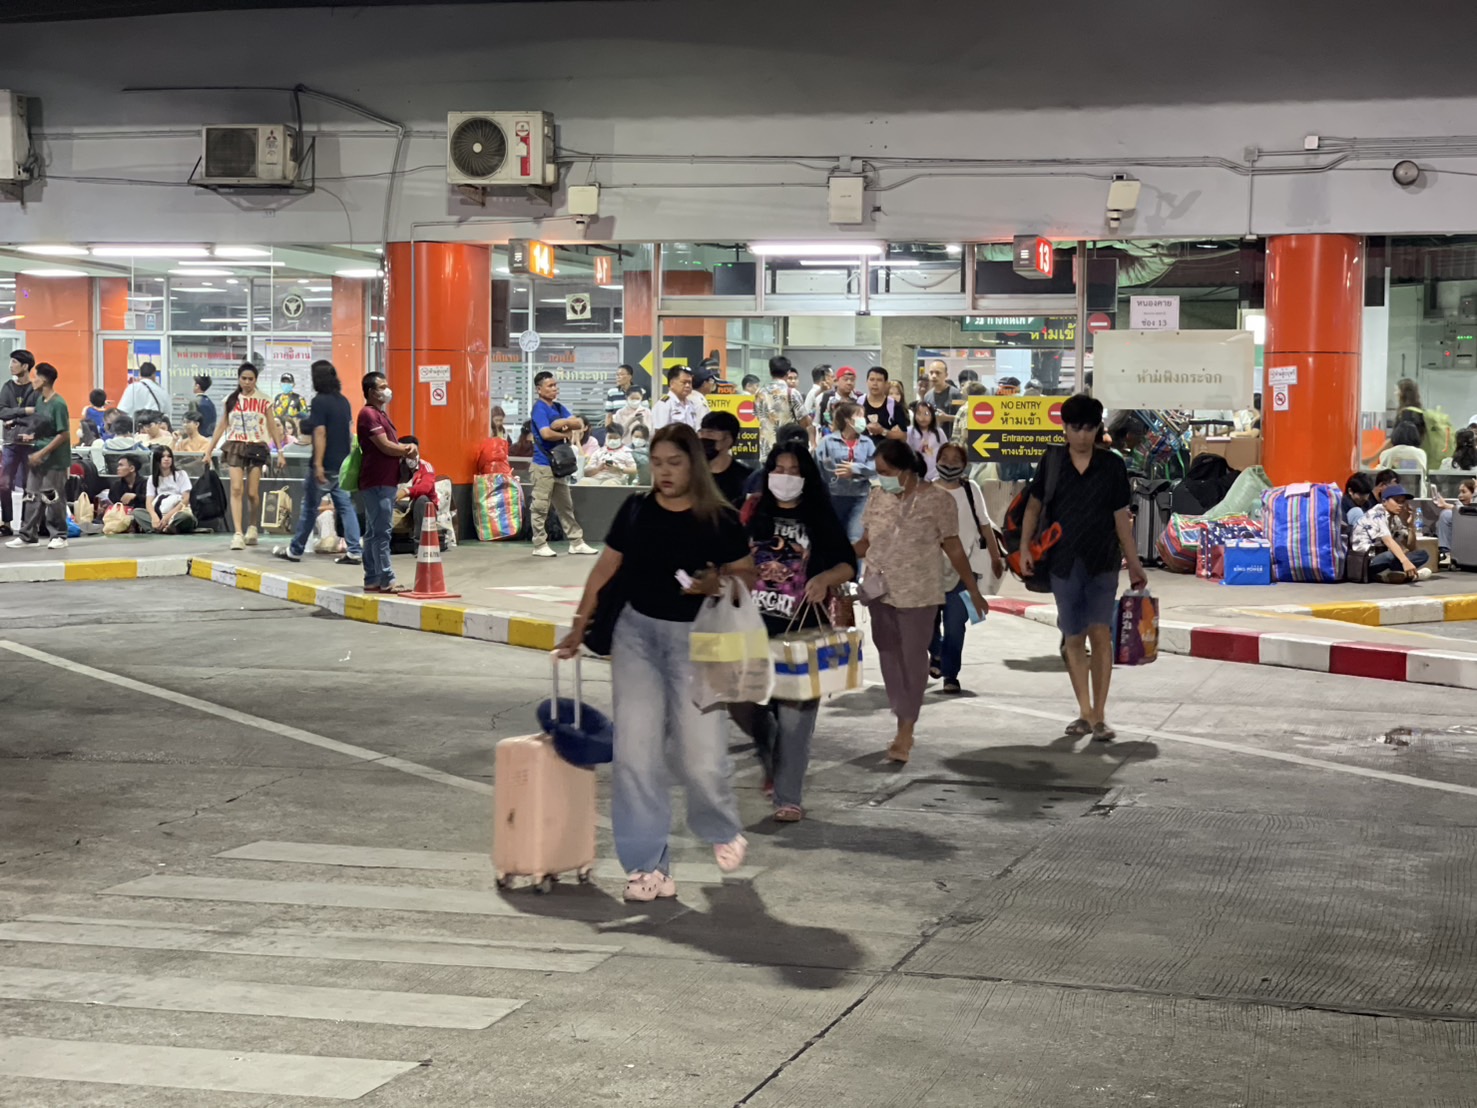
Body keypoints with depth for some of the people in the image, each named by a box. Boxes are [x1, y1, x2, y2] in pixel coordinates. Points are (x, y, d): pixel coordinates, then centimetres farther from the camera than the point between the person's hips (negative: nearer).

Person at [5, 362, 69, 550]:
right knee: (32, 497, 9)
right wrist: (32, 436, 2)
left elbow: (64, 434, -17)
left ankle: (59, 536, 8)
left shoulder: (58, 404, -15)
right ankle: (27, 535, 14)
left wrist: (42, 453, -17)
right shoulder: (39, 400, 9)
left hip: (54, 459, -8)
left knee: (53, 499, -1)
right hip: (37, 457, 8)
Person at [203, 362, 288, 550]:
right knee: (236, 489, -12)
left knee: (252, 493, -1)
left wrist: (280, 452, -2)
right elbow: (222, 426, 13)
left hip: (257, 447, -1)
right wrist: (209, 450, 11)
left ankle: (252, 528, 23)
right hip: (235, 446, 1)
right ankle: (238, 533, -16)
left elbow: (273, 428, 5)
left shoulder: (264, 401, 3)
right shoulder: (231, 400, 8)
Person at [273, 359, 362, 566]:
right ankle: (354, 551, -5)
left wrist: (318, 465, -21)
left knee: (309, 508, 5)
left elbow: (320, 433, -19)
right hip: (342, 464, 7)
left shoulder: (319, 401, -13)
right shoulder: (343, 401, 10)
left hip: (325, 465, -7)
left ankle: (295, 550, 16)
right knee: (345, 506, 4)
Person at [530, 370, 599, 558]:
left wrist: (562, 423, -14)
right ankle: (539, 545, 4)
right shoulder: (539, 408, -11)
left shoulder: (558, 407, 12)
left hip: (559, 463, 9)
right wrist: (566, 434, -8)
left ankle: (576, 542, 18)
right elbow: (546, 433, -24)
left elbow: (579, 423, 3)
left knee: (566, 506, 13)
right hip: (543, 464, -9)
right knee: (541, 507, -2)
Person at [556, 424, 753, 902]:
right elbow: (606, 568, 9)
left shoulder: (720, 520, -5)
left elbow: (746, 575, 1)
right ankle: (647, 864, 4)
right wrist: (580, 625, 7)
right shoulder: (636, 510, 3)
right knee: (635, 753, -4)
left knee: (700, 757, -4)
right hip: (637, 633, 2)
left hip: (694, 639, -2)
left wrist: (717, 583, -20)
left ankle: (723, 831, 29)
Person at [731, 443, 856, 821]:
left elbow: (848, 564, 0)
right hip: (753, 625, 3)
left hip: (801, 630, -3)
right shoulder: (753, 514, 8)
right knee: (741, 702, 1)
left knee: (795, 715, -5)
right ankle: (773, 757, 31)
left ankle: (787, 798, 2)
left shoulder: (820, 519, 2)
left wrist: (825, 578, -19)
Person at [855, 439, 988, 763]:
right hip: (881, 591, 5)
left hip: (918, 594, -5)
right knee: (889, 658, 8)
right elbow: (866, 542, 8)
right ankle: (903, 722, 18)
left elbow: (953, 548, -3)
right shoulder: (878, 498, 5)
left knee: (913, 658, -2)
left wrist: (974, 591, -1)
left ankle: (906, 731, 1)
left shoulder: (937, 500, -8)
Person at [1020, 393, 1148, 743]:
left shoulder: (1112, 465, 0)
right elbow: (1034, 506, 10)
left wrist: (1134, 565, 4)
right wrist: (1025, 548, 0)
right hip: (1063, 562, 2)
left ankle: (1100, 716, -5)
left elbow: (1121, 518, 3)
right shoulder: (1051, 461, 3)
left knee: (1100, 633, -10)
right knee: (1073, 638, 6)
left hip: (1102, 561, -2)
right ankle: (1085, 713, 16)